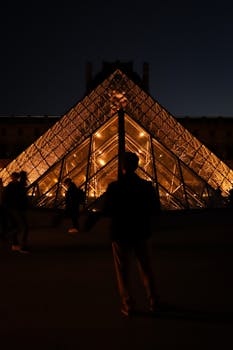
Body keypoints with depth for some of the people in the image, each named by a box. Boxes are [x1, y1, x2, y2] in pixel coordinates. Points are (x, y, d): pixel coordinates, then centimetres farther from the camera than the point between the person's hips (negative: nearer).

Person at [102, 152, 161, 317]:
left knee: (123, 271, 12)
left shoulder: (114, 187, -16)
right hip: (141, 232, 3)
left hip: (120, 233, -2)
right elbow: (155, 209, -2)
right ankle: (153, 301, 30)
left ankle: (128, 305, 19)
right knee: (146, 268, 18)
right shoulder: (147, 186, -9)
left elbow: (106, 211, -12)